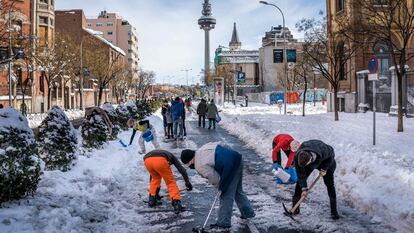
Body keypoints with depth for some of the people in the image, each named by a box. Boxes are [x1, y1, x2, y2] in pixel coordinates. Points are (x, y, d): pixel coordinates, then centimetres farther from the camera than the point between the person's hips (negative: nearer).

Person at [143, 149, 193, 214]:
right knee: (171, 182, 12)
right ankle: (176, 203, -1)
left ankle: (152, 200, 32)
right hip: (160, 160, -4)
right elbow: (182, 169, 28)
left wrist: (155, 192, 59)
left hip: (147, 160, 4)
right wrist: (187, 182, 36)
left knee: (155, 178, 33)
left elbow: (152, 176, 50)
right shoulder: (171, 156, 38)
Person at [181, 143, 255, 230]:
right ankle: (248, 213, 38)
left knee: (226, 196, -1)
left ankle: (223, 223, 7)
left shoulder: (200, 166, -14)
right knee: (238, 191, 25)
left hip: (231, 168, -10)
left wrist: (220, 188, 10)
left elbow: (214, 178, -12)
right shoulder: (202, 149, 11)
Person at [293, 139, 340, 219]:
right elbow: (300, 173, -25)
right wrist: (304, 188, -23)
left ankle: (334, 211, -2)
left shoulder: (323, 151, -44)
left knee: (330, 184, -11)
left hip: (324, 162, -2)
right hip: (310, 162, 2)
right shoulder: (297, 156, -37)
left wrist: (325, 169, -19)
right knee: (300, 181, -8)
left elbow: (331, 154, -19)